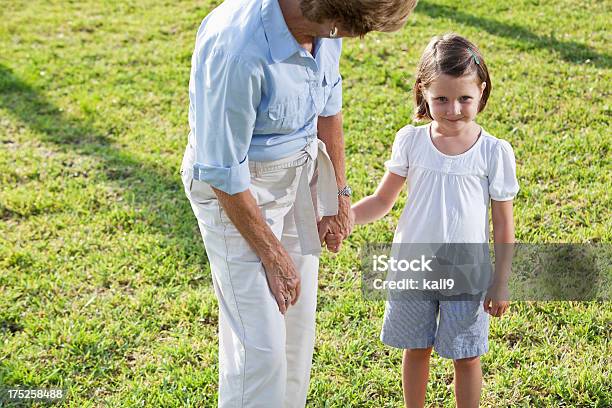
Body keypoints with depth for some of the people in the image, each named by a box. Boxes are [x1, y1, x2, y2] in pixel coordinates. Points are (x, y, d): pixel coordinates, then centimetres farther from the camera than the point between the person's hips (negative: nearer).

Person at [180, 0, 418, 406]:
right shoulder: (237, 48, -33)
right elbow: (224, 173, -24)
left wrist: (339, 195, 10)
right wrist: (272, 255, -14)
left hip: (300, 170, 7)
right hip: (233, 188, -6)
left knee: (298, 323, 15)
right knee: (260, 344, -4)